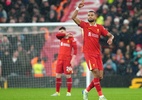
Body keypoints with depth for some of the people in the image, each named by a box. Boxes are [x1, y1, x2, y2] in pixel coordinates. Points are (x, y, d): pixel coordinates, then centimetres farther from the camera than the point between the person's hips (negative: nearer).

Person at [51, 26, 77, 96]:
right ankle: (57, 92, 8)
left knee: (68, 75, -3)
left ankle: (69, 92, 4)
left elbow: (75, 49, -9)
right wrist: (66, 34, -12)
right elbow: (57, 35, -9)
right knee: (58, 75, 3)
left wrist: (73, 59, -16)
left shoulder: (71, 38, -5)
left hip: (67, 59, -6)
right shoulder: (61, 37, 12)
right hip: (60, 59, 6)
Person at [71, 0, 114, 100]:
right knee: (96, 73, -17)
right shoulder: (85, 25, 4)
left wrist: (111, 38, -14)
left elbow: (110, 35, 8)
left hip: (98, 53, 4)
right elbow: (73, 17, -3)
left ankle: (86, 91, 21)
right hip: (88, 53, -4)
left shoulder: (100, 27, 9)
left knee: (100, 76, 1)